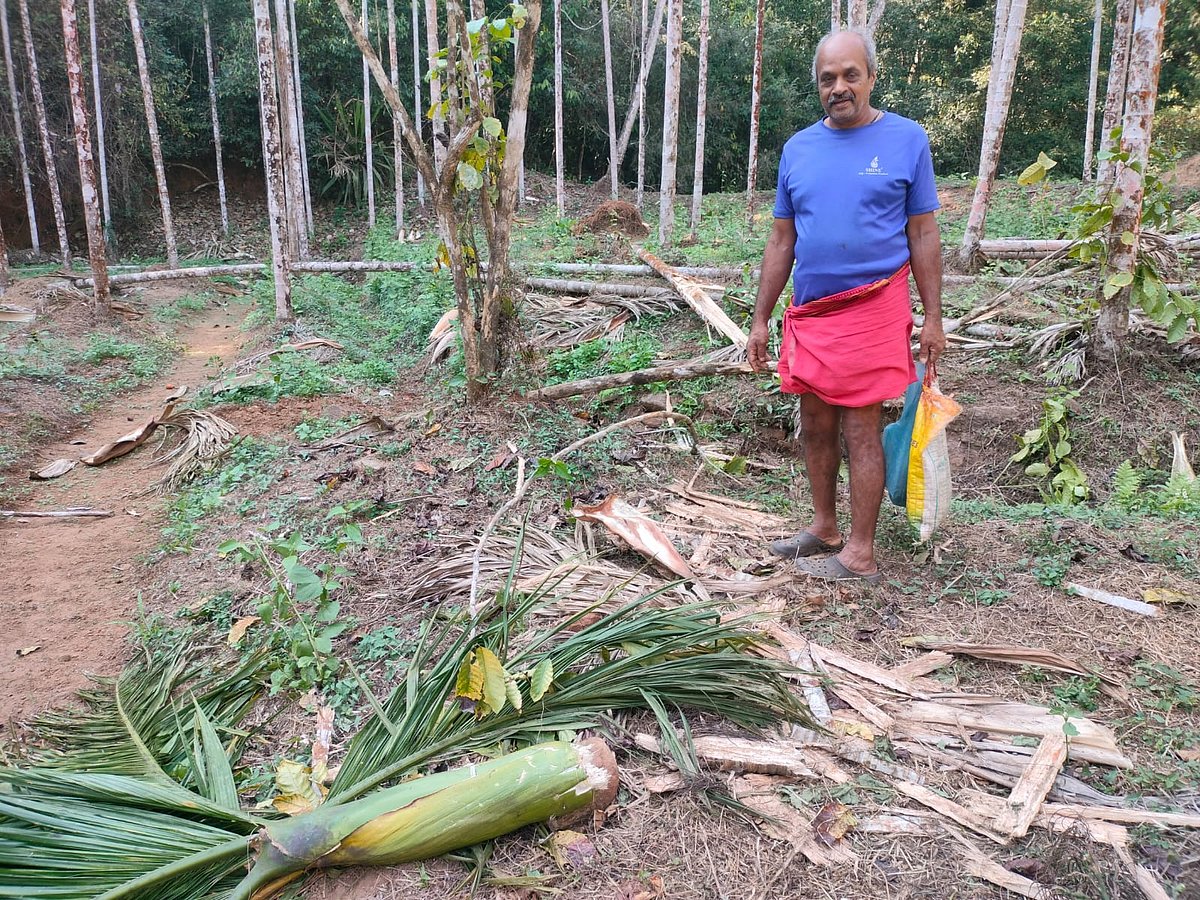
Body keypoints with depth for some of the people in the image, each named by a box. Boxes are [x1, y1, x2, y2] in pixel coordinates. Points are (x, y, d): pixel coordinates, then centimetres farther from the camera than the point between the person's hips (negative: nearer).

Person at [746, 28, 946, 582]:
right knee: (815, 425, 12)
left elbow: (922, 235, 0)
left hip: (871, 308, -5)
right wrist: (761, 319, 8)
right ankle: (824, 528, 27)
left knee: (859, 429, -2)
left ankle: (859, 554, 7)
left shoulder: (907, 139, -2)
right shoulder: (798, 148, 9)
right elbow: (782, 240, 11)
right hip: (808, 312, 5)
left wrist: (932, 318, -3)